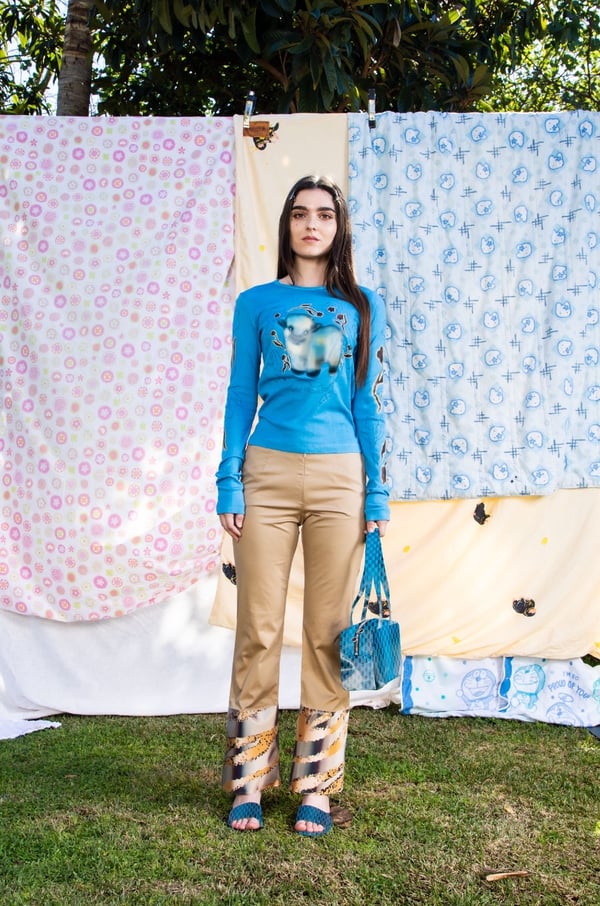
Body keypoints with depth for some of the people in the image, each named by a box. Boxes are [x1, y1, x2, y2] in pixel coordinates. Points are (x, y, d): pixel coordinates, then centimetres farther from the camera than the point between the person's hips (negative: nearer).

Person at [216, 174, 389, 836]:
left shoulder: (362, 307, 10)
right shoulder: (257, 303, 8)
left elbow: (368, 403, 9)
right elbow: (241, 396, 7)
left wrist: (378, 492, 3)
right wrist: (229, 483, -1)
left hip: (339, 478, 1)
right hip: (268, 473, 0)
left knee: (328, 633, 3)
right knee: (258, 629, 2)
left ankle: (315, 787, 15)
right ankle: (248, 782, 15)